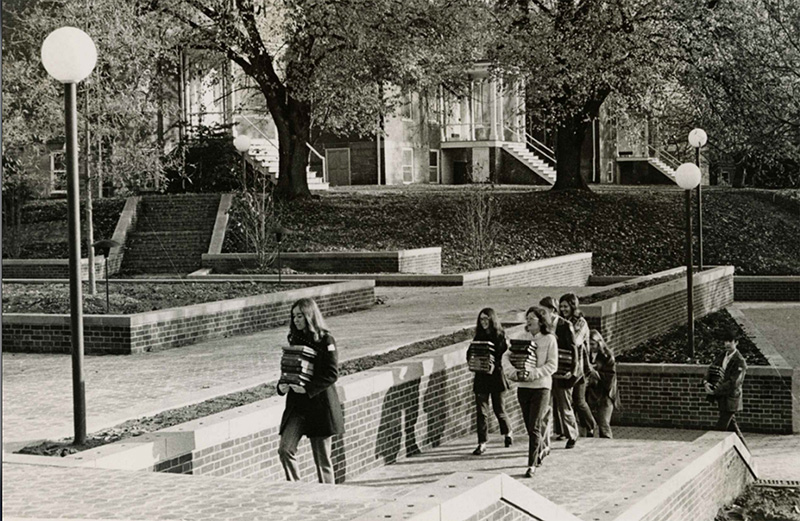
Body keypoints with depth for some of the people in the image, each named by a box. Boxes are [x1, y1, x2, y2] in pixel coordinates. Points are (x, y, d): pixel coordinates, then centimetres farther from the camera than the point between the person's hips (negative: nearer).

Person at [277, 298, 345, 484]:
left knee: (322, 457, 3)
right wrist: (282, 386, -3)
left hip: (320, 404, -5)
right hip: (297, 405, 5)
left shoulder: (325, 340, -7)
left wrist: (307, 389, -22)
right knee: (285, 449, -11)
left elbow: (332, 374, -13)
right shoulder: (296, 340, 11)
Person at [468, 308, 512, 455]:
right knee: (481, 411, -3)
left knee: (499, 409, 9)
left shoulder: (500, 336, -6)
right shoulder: (478, 336, 8)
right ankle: (482, 443, 1)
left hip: (496, 376, -3)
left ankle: (508, 433, 36)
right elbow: (470, 354, 10)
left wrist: (494, 365, -25)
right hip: (481, 377, 3)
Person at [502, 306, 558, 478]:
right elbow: (506, 356, 5)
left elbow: (552, 365, -10)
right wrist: (513, 372, -14)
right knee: (529, 426, 12)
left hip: (541, 386, -4)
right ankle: (539, 453, 33)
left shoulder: (550, 340, -5)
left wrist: (532, 374, -20)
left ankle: (532, 464, -6)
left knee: (534, 427, -10)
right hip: (522, 386, 4)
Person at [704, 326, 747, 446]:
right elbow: (711, 368, 10)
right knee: (732, 428, 18)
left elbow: (733, 383, -21)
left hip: (731, 399, -8)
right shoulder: (722, 356, 8)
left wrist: (715, 391, -20)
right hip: (721, 398, 8)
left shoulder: (739, 362, -17)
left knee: (721, 430, -8)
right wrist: (706, 382, -11)